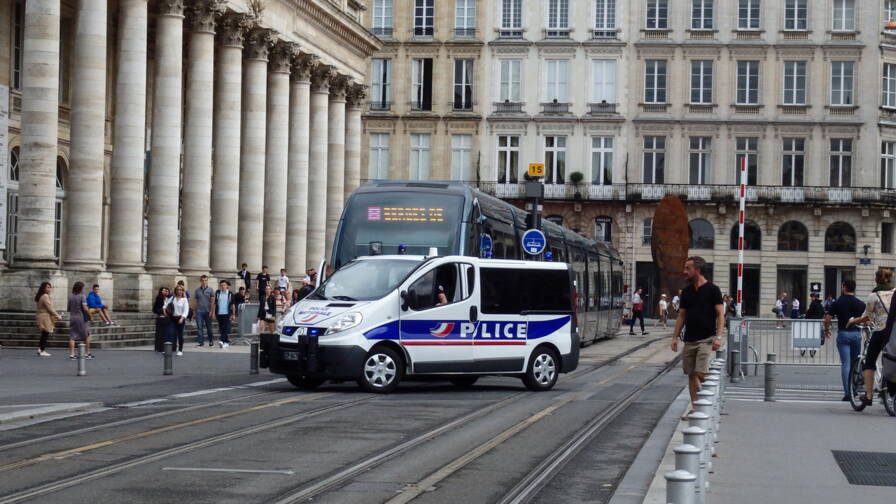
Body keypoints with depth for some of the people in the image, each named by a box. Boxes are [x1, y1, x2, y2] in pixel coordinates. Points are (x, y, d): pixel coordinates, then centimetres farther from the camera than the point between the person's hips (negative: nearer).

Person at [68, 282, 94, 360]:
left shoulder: (70, 297, 8)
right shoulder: (82, 296, -9)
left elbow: (69, 308, 11)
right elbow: (84, 308, -17)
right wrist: (89, 315, -6)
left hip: (72, 318, 4)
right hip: (81, 318, -4)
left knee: (72, 336, 2)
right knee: (86, 335, 10)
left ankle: (71, 354, -5)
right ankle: (87, 353, 13)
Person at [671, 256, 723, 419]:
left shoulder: (712, 290, -5)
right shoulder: (686, 292, 12)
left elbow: (720, 315, -6)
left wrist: (718, 337, -16)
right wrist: (675, 337, 11)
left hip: (706, 339, -6)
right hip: (689, 340, 6)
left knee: (701, 374, -14)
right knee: (691, 375, 6)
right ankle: (694, 408, 11)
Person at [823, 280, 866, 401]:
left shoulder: (837, 303, -2)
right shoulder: (860, 304, 4)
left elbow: (827, 319, -5)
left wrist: (826, 330, 13)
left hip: (843, 334, -2)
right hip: (856, 333, 2)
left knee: (845, 364, -5)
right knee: (855, 363, 15)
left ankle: (847, 393, -12)